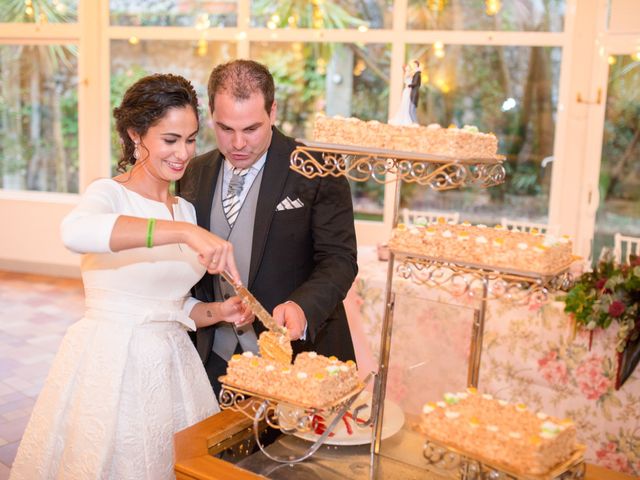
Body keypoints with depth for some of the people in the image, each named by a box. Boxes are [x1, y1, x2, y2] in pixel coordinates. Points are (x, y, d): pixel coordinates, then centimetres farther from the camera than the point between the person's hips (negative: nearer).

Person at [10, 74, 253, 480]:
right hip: (108, 366, -6)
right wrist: (184, 232, -42)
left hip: (172, 368, 6)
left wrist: (218, 311, -2)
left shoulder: (187, 211, 9)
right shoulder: (110, 194, -9)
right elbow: (76, 232, -35)